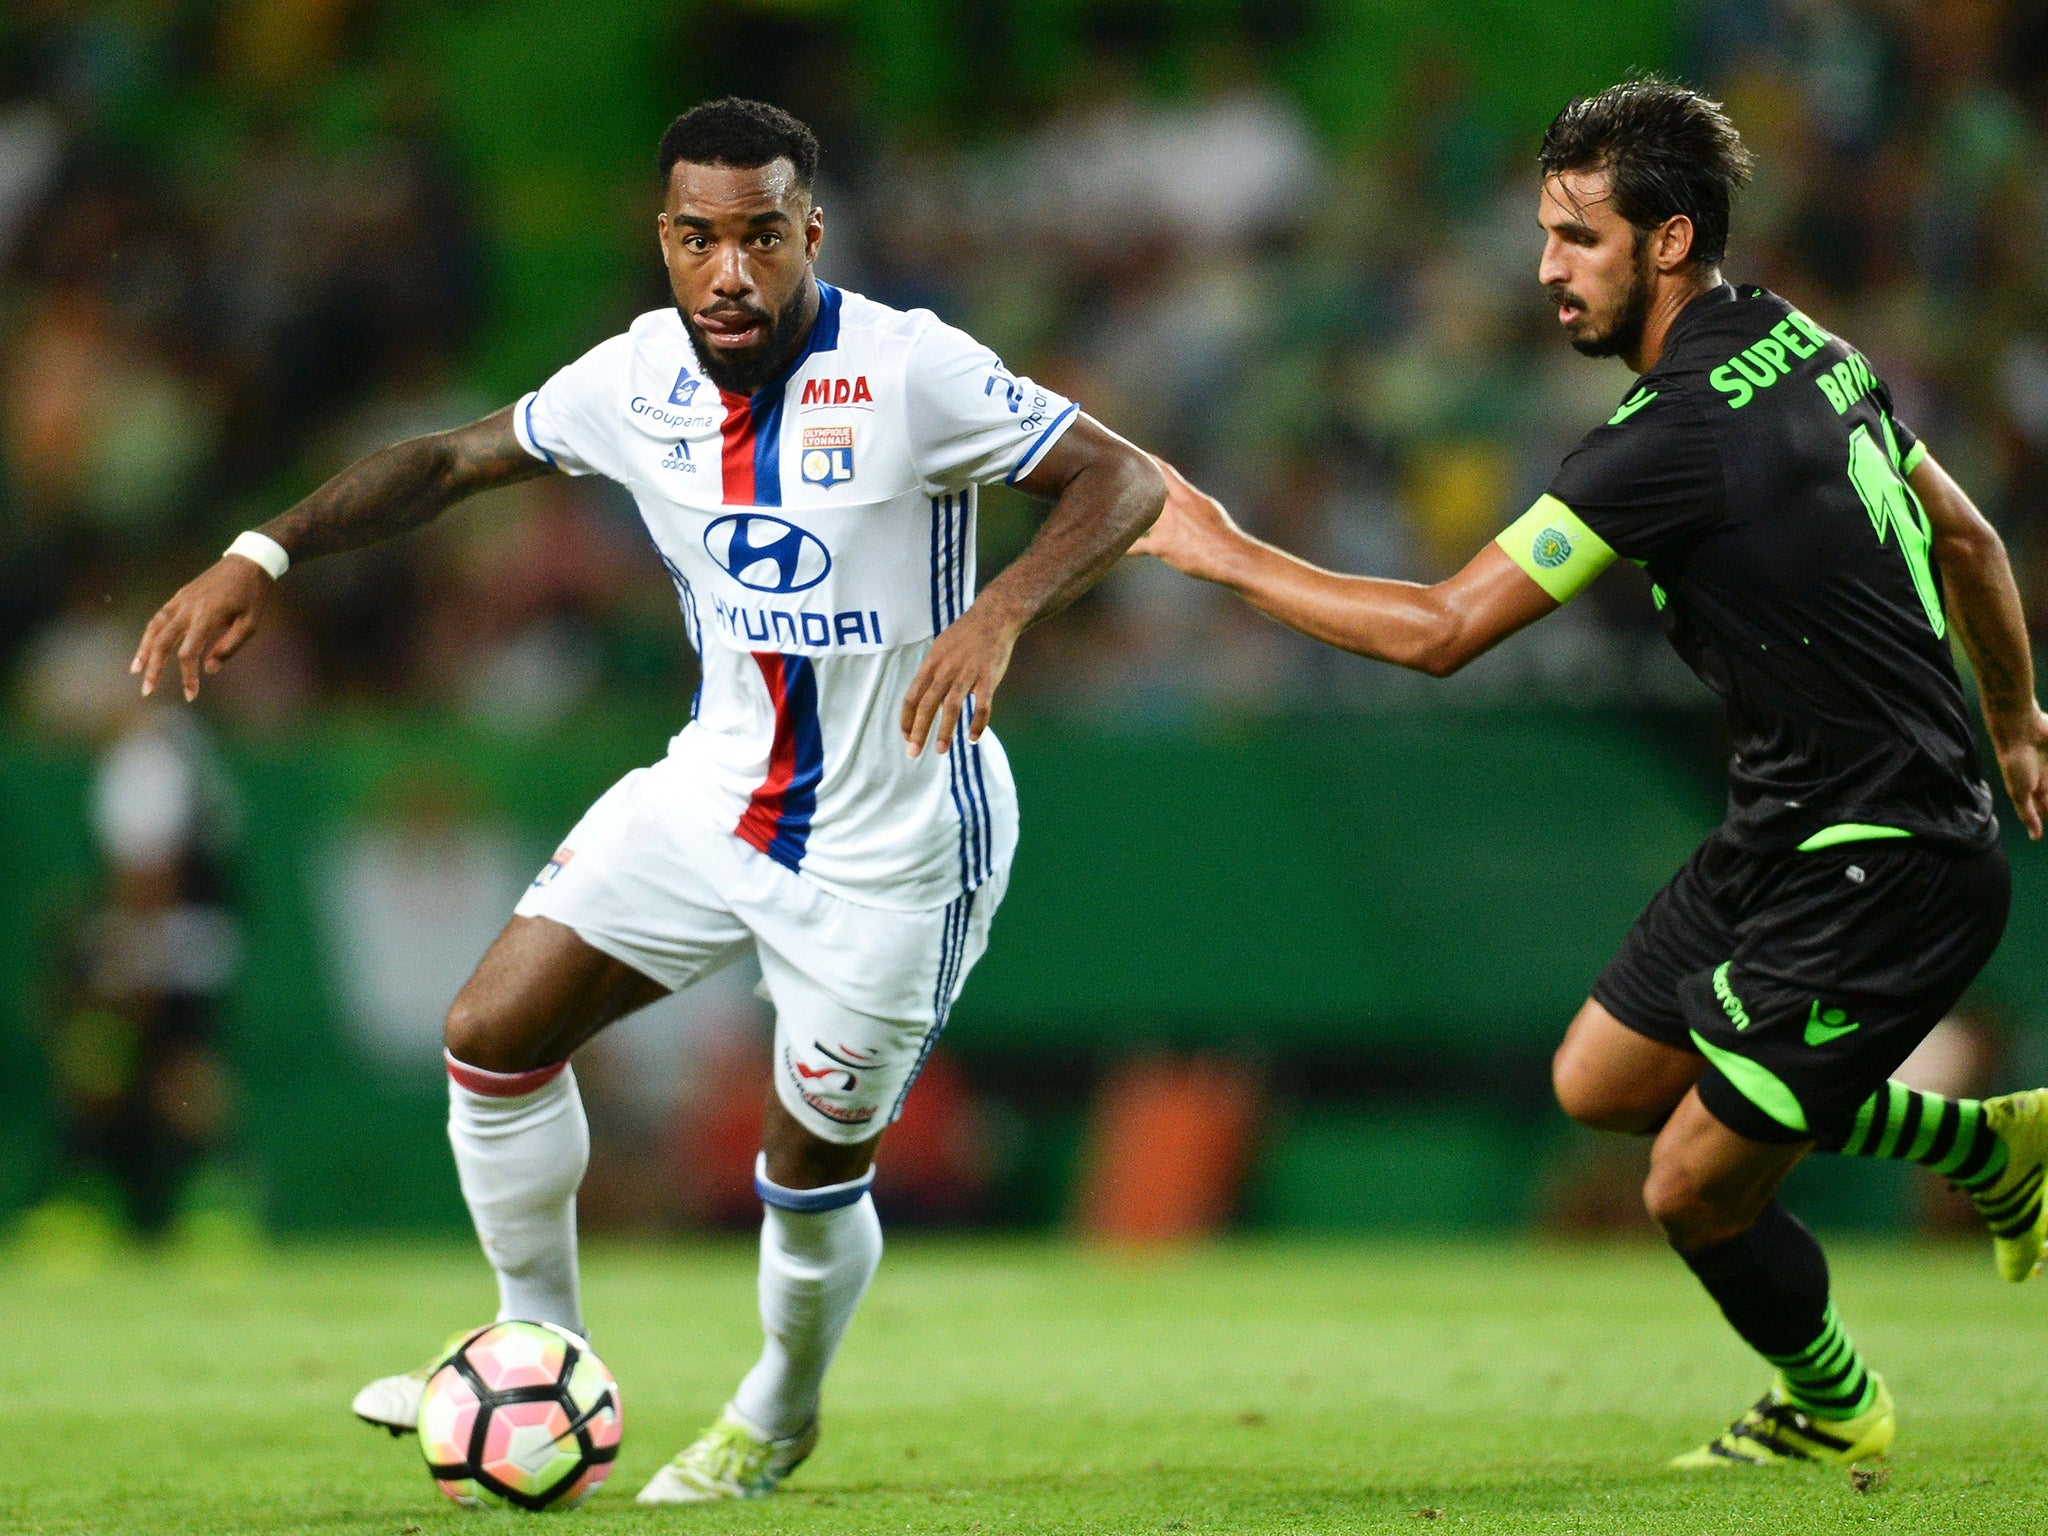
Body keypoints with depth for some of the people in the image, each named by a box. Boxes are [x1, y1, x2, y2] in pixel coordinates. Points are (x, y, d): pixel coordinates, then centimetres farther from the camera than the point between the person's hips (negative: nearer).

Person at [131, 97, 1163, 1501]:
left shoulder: (908, 372, -22)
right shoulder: (640, 380, -6)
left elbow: (1126, 481, -21)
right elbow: (456, 460, 8)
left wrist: (1003, 611, -38)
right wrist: (261, 558, -3)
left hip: (891, 845, -5)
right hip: (718, 792, 5)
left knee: (812, 1168, 4)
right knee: (494, 1036, -1)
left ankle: (780, 1417, 35)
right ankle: (538, 1350, 19)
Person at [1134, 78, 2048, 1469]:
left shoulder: (1683, 436, -25)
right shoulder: (1808, 352, 4)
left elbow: (1438, 631, -23)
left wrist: (1228, 556, -12)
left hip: (1883, 879, -10)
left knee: (1696, 1193, 2)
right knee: (1599, 1082, 17)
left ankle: (1833, 1409, 31)